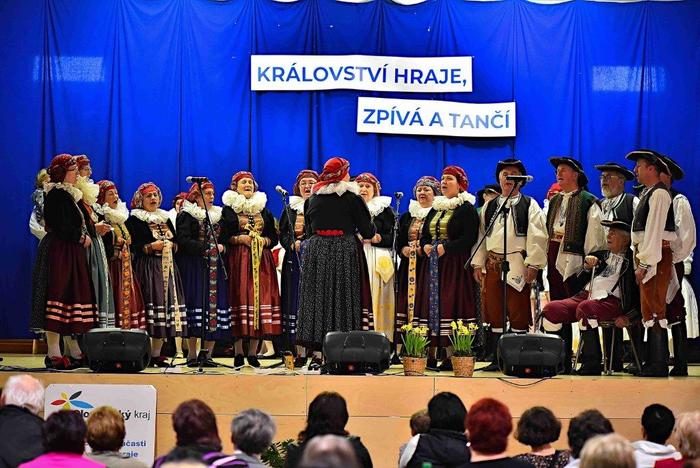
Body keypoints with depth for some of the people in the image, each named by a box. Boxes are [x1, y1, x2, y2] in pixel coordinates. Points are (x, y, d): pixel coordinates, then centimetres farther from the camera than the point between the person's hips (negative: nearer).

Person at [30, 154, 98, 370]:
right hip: (59, 253, -10)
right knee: (59, 294, -10)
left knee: (73, 295, 10)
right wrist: (81, 238, -7)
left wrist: (84, 234, 4)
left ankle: (75, 352, 13)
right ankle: (54, 354, -10)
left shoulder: (67, 194, 19)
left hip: (71, 253, 10)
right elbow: (61, 227, -18)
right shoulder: (57, 193, -11)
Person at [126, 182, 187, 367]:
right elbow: (132, 246, -6)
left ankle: (156, 353, 5)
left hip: (167, 268, 6)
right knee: (150, 303, -14)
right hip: (146, 268, -6)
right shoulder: (135, 220, 2)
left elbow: (176, 243, 23)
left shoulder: (165, 219, 21)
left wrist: (170, 245, 2)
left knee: (167, 302, 0)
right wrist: (151, 247, -14)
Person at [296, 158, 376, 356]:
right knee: (343, 297, -1)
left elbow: (308, 231, 14)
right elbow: (368, 232, -5)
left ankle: (317, 348, 7)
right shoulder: (351, 197, -6)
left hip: (315, 251, 4)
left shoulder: (312, 198, 7)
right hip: (344, 253, -4)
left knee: (317, 299, 7)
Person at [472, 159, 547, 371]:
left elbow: (537, 237, -3)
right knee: (493, 312, 4)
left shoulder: (529, 205, 5)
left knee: (518, 312, -4)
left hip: (517, 264, -4)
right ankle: (495, 358, 10)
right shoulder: (489, 207, 17)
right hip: (492, 264, 4)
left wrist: (533, 264, -11)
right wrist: (478, 263, 7)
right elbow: (481, 235, 15)